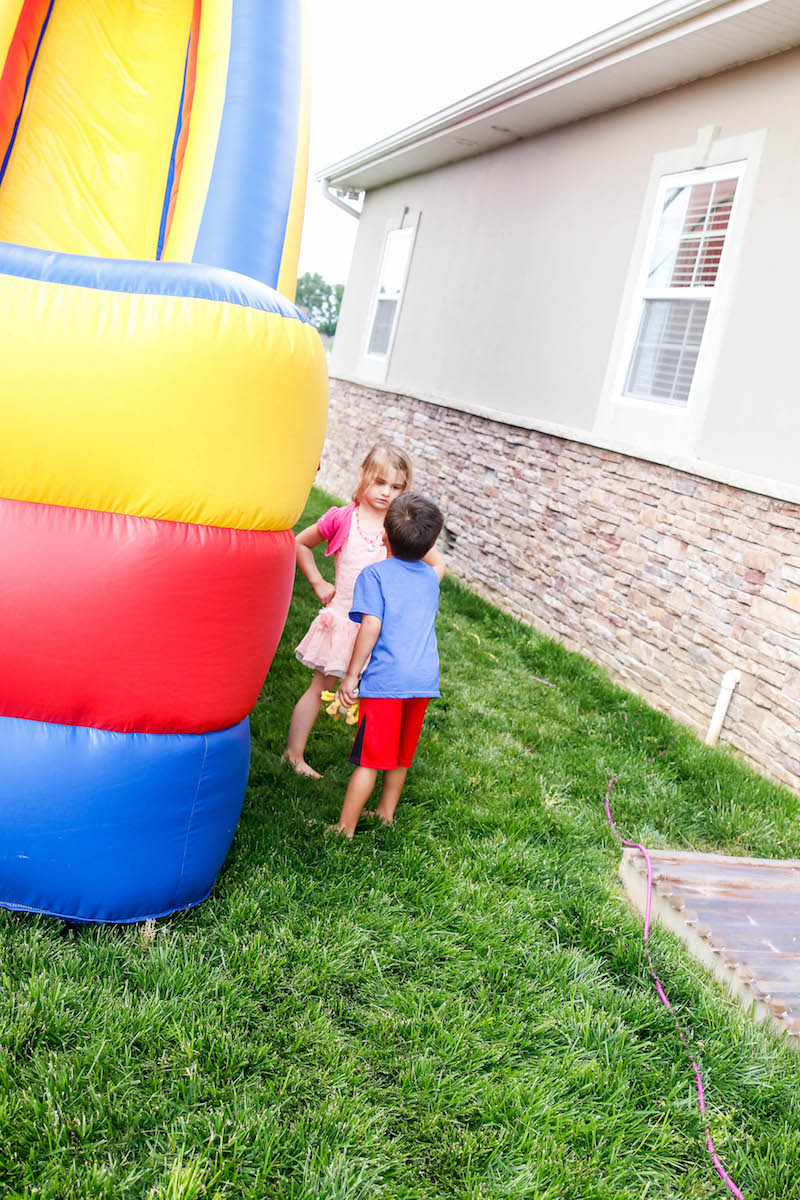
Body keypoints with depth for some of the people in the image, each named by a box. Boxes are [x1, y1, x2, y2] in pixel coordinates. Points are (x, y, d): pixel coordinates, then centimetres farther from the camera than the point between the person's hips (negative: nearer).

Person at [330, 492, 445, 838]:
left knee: (368, 760, 0)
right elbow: (437, 561, 37)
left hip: (385, 680, -5)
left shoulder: (374, 574, -6)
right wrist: (420, 539, 41)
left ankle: (345, 829, 8)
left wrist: (351, 675, -11)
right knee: (399, 757, 20)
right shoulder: (431, 578, 11)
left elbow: (371, 627, -16)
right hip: (424, 681, 5)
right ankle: (386, 814, 34)